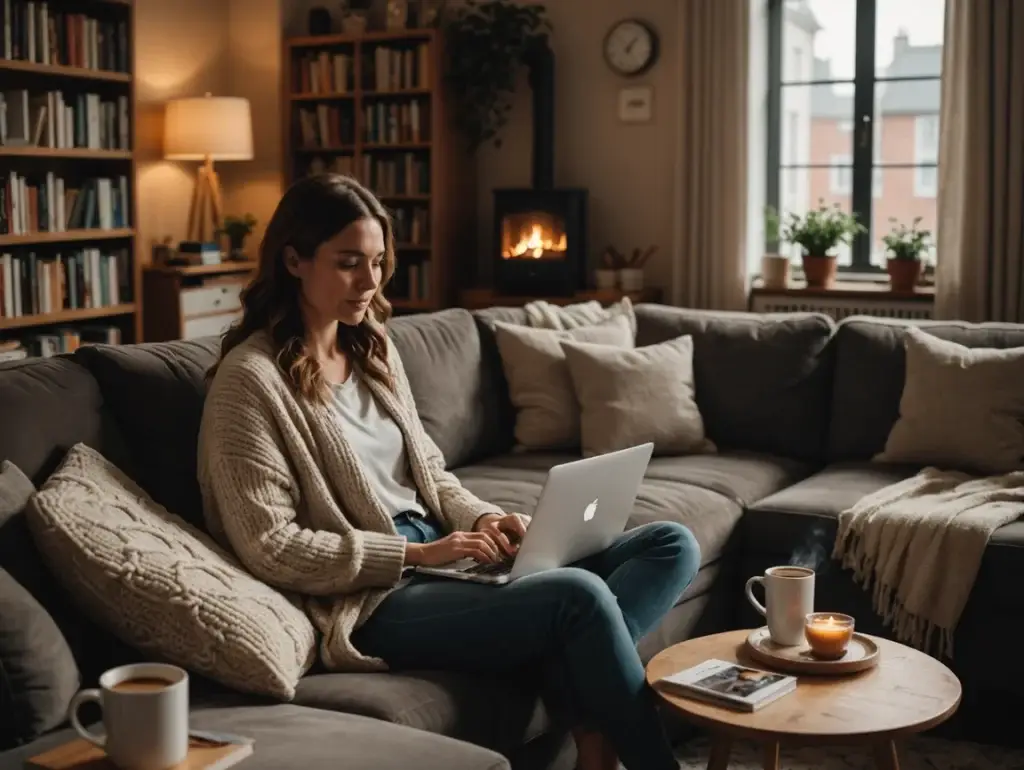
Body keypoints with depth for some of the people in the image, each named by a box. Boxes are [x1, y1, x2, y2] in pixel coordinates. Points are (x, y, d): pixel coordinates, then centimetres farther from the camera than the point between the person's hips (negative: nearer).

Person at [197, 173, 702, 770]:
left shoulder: (374, 348, 13)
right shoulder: (250, 379, -11)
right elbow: (272, 548, -16)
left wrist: (482, 517, -3)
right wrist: (418, 552, -18)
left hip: (440, 562, 9)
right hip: (373, 599, -9)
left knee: (672, 545, -5)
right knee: (579, 596, -31)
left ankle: (591, 720, -24)